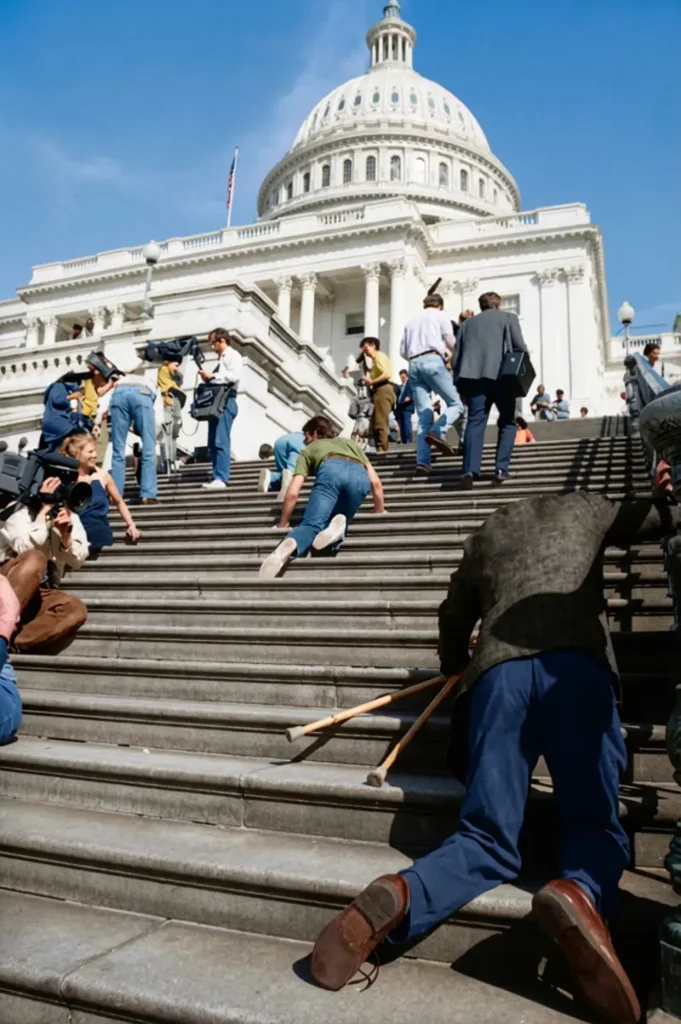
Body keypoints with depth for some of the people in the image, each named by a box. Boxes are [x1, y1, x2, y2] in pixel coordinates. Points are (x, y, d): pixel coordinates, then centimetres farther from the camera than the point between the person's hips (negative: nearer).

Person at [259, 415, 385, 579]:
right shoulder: (350, 443, 44)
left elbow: (293, 493, 23)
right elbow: (375, 482, 33)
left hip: (331, 470, -2)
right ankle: (337, 528, -19)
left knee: (312, 524, -7)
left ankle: (290, 546, -41)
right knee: (337, 520, 19)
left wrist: (282, 524, 35)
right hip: (360, 476, 3)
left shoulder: (308, 450, 35)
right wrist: (380, 513, 44)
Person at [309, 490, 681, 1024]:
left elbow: (453, 619, 37)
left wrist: (455, 666, 57)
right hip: (575, 664, -1)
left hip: (499, 671, 2)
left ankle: (396, 899, -27)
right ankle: (579, 894, -27)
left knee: (487, 838, 2)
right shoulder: (585, 507, 28)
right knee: (595, 825, 8)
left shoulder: (487, 531, 33)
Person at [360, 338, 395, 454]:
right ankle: (380, 449, 10)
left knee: (380, 423, -13)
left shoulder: (379, 356, -4)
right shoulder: (376, 358, 25)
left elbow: (387, 374, -18)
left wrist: (372, 382, -15)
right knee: (376, 423, 10)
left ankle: (382, 449, -15)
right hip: (380, 391, 11)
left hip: (383, 390, -11)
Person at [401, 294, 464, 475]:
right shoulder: (440, 316, 13)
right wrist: (448, 354, 24)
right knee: (456, 404, -3)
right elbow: (451, 343, 4)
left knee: (424, 416, 0)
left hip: (414, 365, 5)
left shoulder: (411, 321, 27)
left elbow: (403, 351, 21)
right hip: (433, 361, -5)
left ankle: (422, 461, -13)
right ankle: (437, 432, -31)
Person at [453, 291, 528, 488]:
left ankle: (469, 470, -22)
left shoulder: (467, 323, 25)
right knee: (507, 422, 11)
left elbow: (457, 356, 18)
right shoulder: (508, 317, 16)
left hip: (472, 376, 3)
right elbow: (520, 347, 2)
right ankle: (501, 468, -1)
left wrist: (460, 385, 17)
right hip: (499, 375, -2)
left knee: (475, 423, -4)